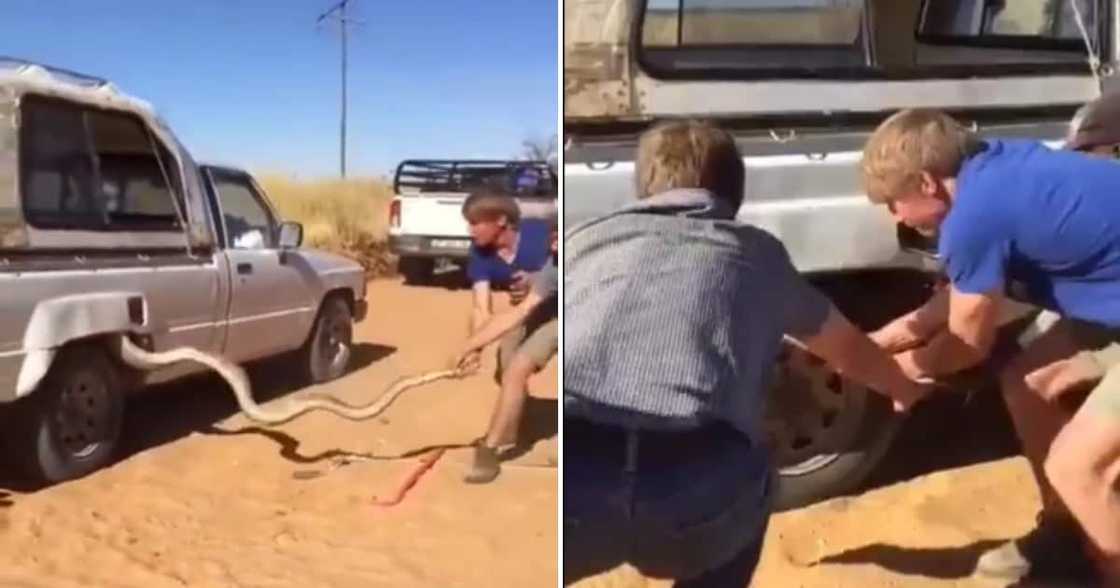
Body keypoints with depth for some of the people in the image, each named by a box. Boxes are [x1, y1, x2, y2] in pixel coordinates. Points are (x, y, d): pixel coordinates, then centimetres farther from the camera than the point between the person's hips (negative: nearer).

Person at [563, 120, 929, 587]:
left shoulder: (584, 237, 27)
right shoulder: (758, 253, 28)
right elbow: (849, 349, 47)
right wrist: (905, 390, 69)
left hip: (571, 483, 0)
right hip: (697, 496, 1)